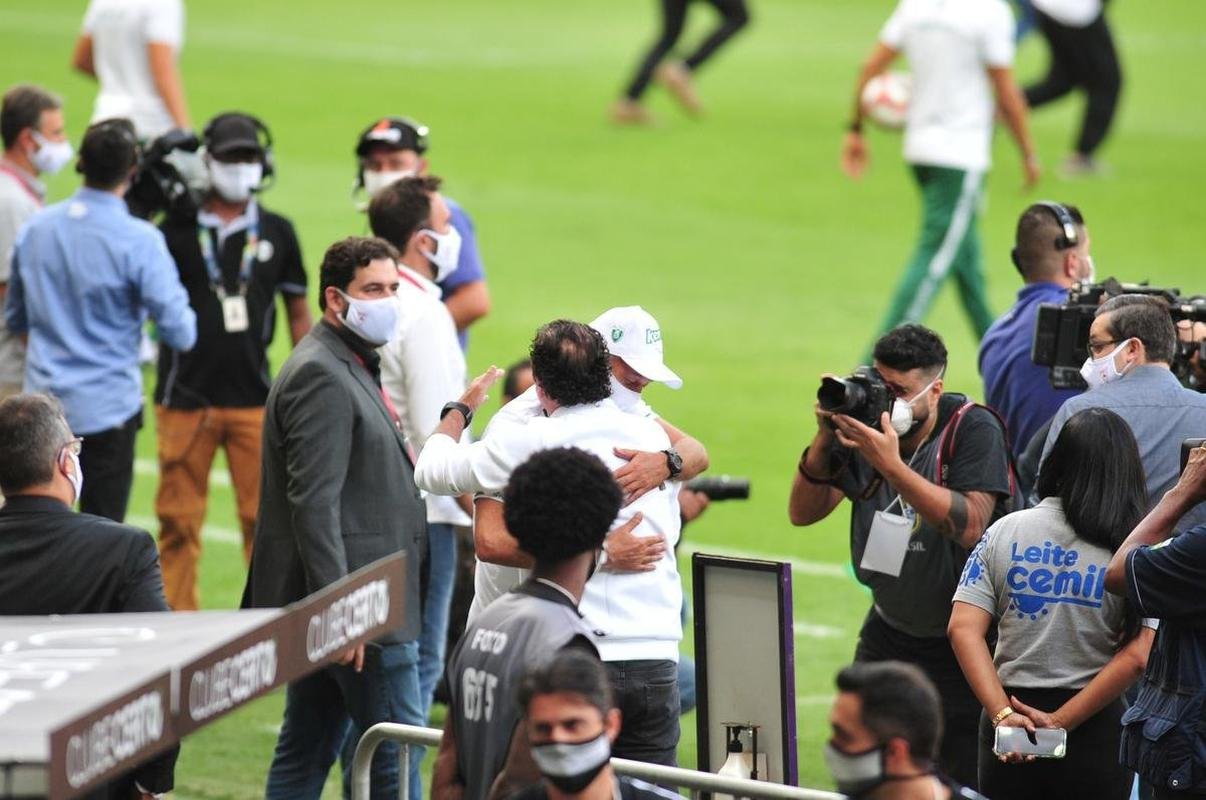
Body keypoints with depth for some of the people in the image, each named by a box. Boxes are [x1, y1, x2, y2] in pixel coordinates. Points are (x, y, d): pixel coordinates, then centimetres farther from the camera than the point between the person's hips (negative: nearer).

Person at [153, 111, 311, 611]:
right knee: (178, 522, 1)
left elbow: (298, 312, 15)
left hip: (254, 397, 1)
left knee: (264, 521, -1)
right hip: (185, 397, -1)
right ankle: (178, 622, 8)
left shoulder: (276, 233, 9)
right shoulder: (177, 231, 3)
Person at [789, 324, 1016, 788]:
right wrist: (825, 439, -19)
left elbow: (970, 526, -30)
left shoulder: (973, 430, -16)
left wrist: (892, 465, -35)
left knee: (966, 782, -5)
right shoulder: (865, 423, -4)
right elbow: (803, 513, -3)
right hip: (888, 634, 5)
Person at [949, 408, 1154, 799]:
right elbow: (1136, 659, -15)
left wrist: (1003, 714, -14)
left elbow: (963, 630, -7)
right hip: (1096, 730, -2)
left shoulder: (1005, 531, 0)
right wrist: (1060, 723, -12)